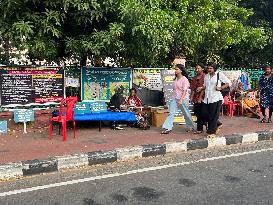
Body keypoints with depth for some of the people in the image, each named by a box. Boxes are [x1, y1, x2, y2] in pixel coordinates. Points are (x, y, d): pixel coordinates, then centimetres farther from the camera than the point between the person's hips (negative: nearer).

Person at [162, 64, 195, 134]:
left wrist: (181, 100, -24)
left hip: (183, 98, -6)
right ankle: (167, 128, -6)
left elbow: (184, 91, -17)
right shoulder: (176, 79, 10)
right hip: (175, 98, 7)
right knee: (171, 113, -4)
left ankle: (191, 126, 28)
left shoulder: (184, 79, -12)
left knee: (186, 114, 8)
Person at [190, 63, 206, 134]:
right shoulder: (195, 78, 14)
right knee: (196, 113, 8)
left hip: (201, 98, -7)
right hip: (195, 98, 7)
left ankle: (199, 129, 9)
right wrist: (192, 97, 7)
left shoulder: (204, 77, -9)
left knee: (200, 114, -2)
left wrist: (200, 98, -16)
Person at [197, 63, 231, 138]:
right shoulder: (206, 76, 14)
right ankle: (218, 124, 30)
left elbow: (229, 83, -3)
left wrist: (221, 88, -14)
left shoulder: (219, 75, -4)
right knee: (205, 115, 6)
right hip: (207, 99, 6)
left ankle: (212, 132, 10)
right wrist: (201, 88, 3)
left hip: (216, 98, -6)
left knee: (213, 116, -2)